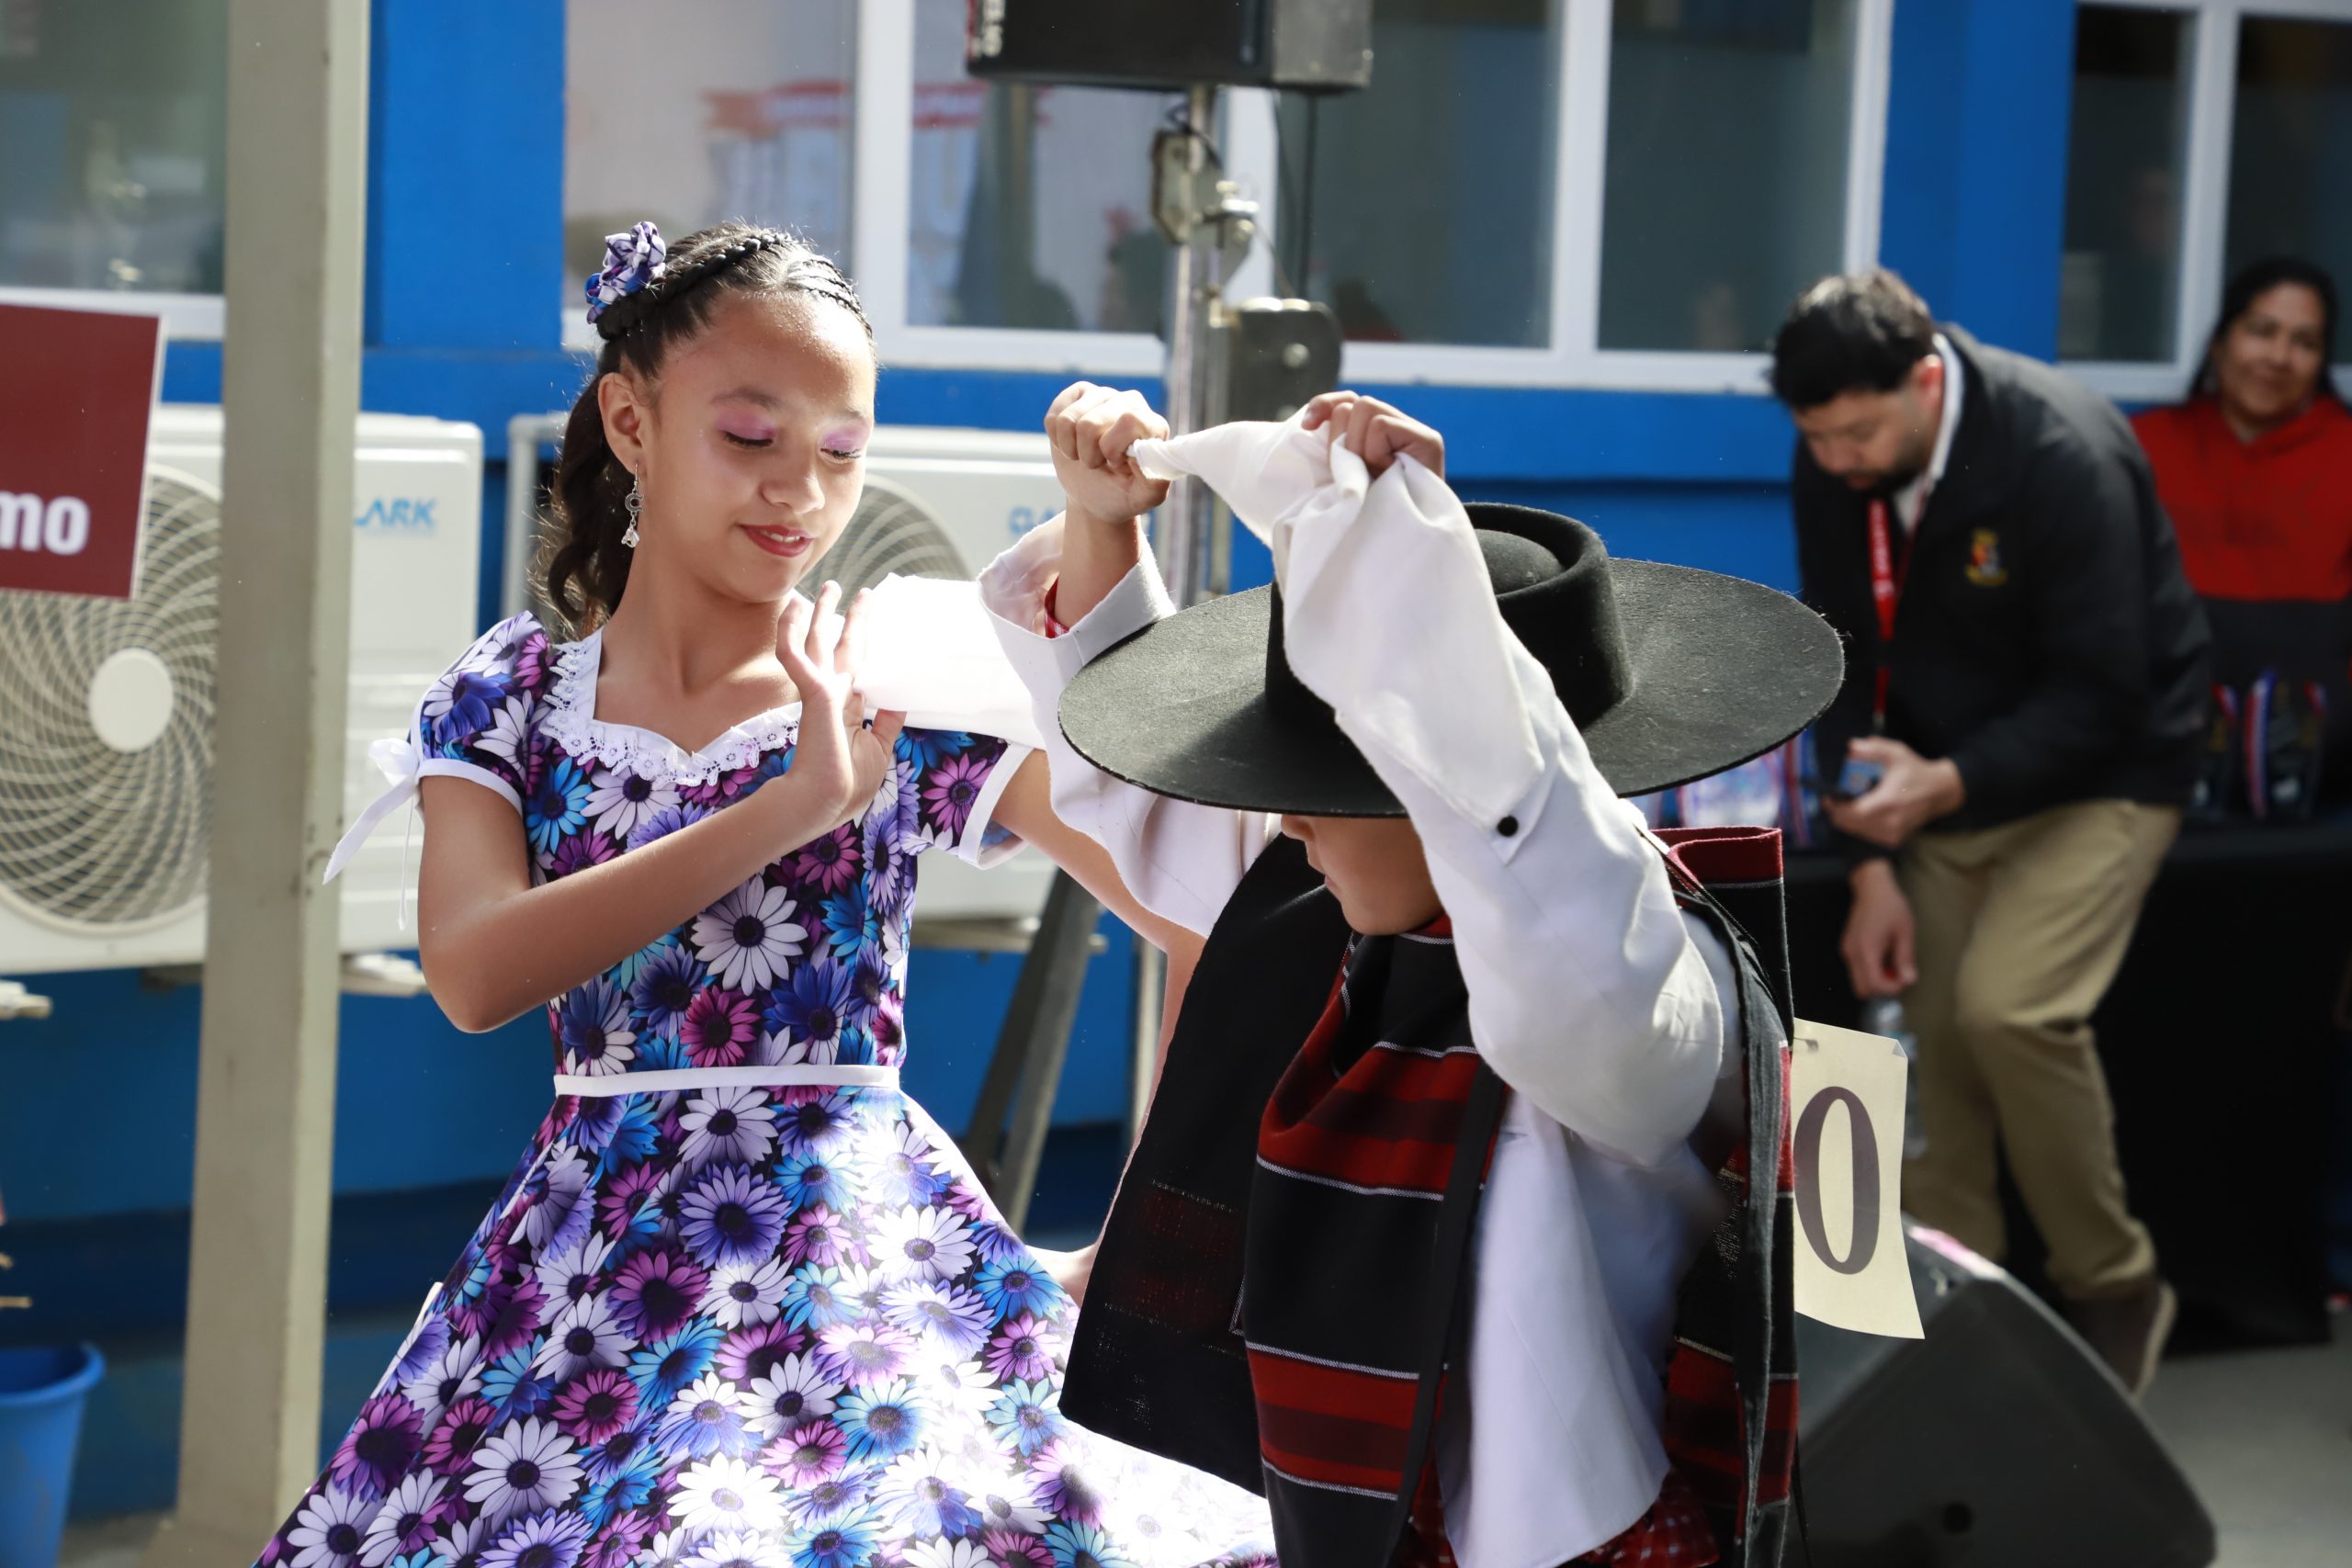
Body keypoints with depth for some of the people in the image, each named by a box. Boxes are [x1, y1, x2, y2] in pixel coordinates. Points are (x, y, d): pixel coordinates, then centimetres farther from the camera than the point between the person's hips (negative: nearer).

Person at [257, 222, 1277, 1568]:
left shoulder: (904, 691, 0)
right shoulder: (510, 698, 3)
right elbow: (476, 975, -16)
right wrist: (797, 805, -20)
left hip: (857, 1246, -1)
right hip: (600, 1257, 1)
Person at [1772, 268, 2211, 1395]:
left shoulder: (2064, 459, -27)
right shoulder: (1831, 472, -9)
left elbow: (2102, 697, -24)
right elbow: (1847, 669, -1)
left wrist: (1948, 784, -36)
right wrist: (1872, 863, -6)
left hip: (2100, 773, -6)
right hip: (1942, 782, 6)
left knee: (2008, 1008, -21)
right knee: (1928, 1029, -3)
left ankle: (2113, 1289, -2)